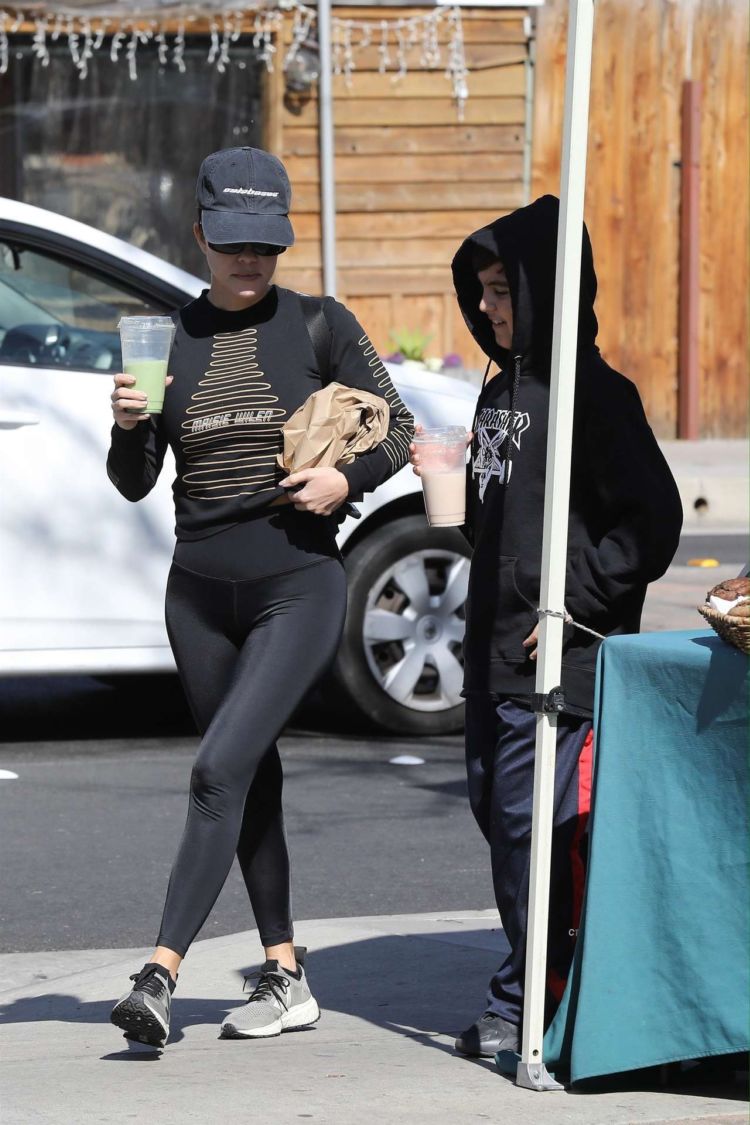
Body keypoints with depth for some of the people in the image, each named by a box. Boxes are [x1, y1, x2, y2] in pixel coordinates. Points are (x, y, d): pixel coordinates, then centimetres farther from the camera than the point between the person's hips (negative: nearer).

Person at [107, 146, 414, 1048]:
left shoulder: (320, 326, -2)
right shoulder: (169, 337, 4)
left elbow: (396, 429, 6)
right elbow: (135, 484, 5)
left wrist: (345, 480, -13)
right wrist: (129, 424, -16)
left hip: (298, 590, -4)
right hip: (199, 592, 4)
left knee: (221, 769, -17)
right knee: (253, 782, 12)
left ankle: (161, 974, -20)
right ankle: (285, 977, 22)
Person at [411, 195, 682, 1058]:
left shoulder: (596, 395, -12)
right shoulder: (501, 390, 15)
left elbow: (653, 521, -15)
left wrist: (577, 602, -17)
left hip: (557, 659, -9)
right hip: (494, 646, 9)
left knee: (529, 818, -8)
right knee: (492, 804, 11)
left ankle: (525, 1003, -1)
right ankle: (551, 981, 22)